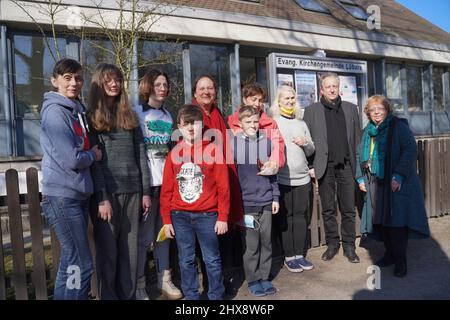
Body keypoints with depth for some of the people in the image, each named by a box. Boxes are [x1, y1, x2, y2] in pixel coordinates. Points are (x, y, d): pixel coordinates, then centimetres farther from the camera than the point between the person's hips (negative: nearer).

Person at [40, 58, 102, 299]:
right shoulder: (55, 111, -12)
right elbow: (71, 159, -19)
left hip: (78, 194, 8)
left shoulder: (77, 110, 14)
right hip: (62, 196, -8)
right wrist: (93, 155, -3)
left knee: (71, 263, 16)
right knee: (80, 266, -3)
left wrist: (89, 154, 3)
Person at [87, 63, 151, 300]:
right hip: (107, 191, -4)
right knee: (108, 250, 4)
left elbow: (140, 154, 10)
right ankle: (109, 296, 18)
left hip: (132, 190, 4)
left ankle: (129, 295, 22)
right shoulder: (92, 117, 2)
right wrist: (102, 198, -14)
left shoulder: (130, 115, 15)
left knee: (130, 249, 10)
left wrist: (146, 191, 5)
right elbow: (93, 160, -6)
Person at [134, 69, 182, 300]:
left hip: (167, 180, 5)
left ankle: (164, 278, 21)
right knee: (144, 235, -4)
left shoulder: (168, 116, 18)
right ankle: (139, 286, 9)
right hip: (147, 181, -5)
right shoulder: (137, 113, 1)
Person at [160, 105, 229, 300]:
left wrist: (223, 217, -6)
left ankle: (216, 296, 25)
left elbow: (223, 186, -5)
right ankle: (191, 296, 29)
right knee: (186, 261, 13)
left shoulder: (213, 151, -5)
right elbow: (166, 190, 5)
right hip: (180, 217, 3)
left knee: (212, 260, 8)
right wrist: (166, 220, 4)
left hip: (207, 216, -2)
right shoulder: (174, 154, 3)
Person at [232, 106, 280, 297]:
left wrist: (275, 197, 9)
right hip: (246, 203, -3)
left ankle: (264, 277, 27)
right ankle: (253, 280, 22)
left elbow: (273, 171, 11)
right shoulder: (233, 143, -4)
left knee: (266, 242, 11)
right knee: (251, 245, 6)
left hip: (266, 201, 3)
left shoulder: (266, 141, 5)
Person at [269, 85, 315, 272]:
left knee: (301, 216, 9)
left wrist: (305, 143, -2)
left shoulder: (301, 122, 14)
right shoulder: (272, 122, 0)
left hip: (302, 177, 5)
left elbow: (311, 151, 18)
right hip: (282, 178, -4)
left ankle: (300, 254, 22)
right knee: (285, 218, 4)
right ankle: (289, 257, 16)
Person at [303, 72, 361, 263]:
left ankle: (349, 246, 17)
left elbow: (357, 138, 11)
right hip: (325, 167, -1)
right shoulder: (311, 111, 4)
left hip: (346, 165, 1)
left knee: (348, 210, 5)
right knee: (328, 210, 8)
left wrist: (358, 162, 3)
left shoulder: (351, 109, 11)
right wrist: (311, 166, -5)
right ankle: (332, 244, 21)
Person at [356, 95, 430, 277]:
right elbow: (361, 156, 20)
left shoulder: (399, 126, -3)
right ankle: (390, 254, 25)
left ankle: (400, 261, 6)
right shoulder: (368, 131, 14)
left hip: (396, 183, -5)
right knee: (381, 220, 8)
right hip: (375, 184, 6)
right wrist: (360, 178, 12)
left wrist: (398, 175, -18)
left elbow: (410, 150, -12)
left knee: (396, 221, -6)